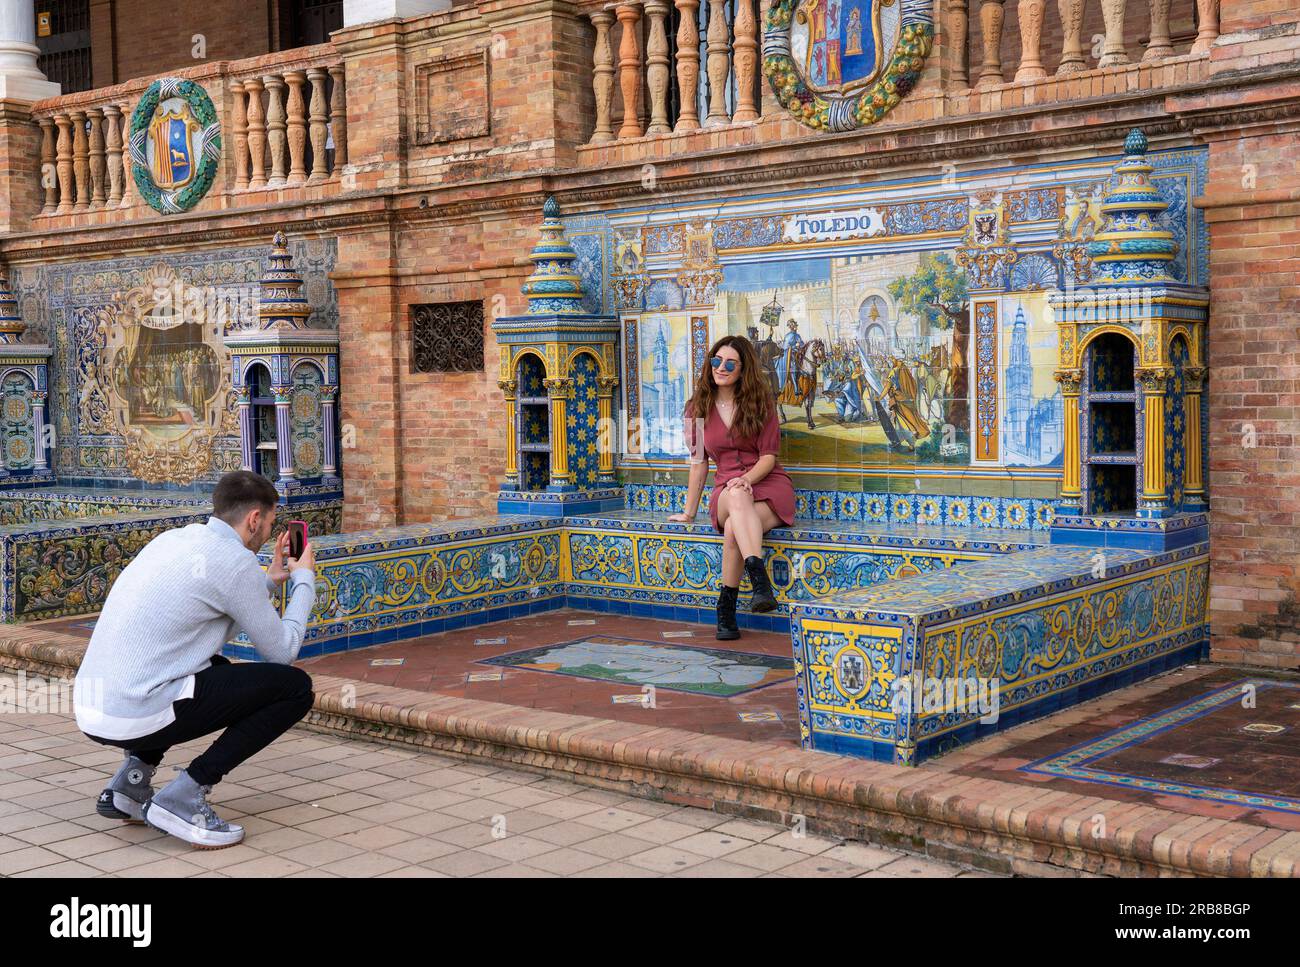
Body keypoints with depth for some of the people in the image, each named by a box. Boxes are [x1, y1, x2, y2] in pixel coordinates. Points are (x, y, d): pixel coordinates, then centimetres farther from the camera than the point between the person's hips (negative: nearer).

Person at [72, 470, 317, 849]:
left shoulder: (174, 538, 15)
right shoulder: (235, 560, -10)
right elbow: (282, 651, -1)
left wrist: (270, 580, 31)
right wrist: (304, 578, 12)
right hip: (137, 716, -9)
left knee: (218, 669, 35)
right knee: (295, 686, -2)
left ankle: (132, 779, 19)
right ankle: (183, 796, -6)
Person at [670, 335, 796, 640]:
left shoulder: (760, 402, 3)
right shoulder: (699, 408, 10)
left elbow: (768, 457, -1)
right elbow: (699, 461, 14)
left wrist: (747, 479, -21)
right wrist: (689, 512, 14)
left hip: (768, 483, -1)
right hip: (726, 491, 1)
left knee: (733, 527, -37)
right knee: (738, 498, -41)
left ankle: (726, 610, -34)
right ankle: (761, 582, -58)